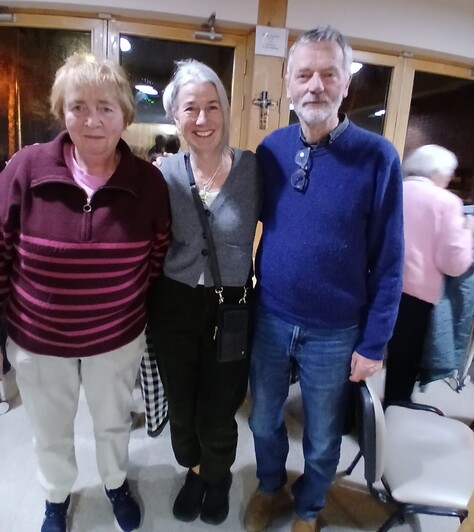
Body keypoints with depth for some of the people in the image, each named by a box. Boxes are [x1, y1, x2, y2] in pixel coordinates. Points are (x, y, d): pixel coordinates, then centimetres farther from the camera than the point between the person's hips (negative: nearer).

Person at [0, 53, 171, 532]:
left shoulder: (148, 180, -14)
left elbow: (158, 254, 0)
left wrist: (129, 299, 1)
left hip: (119, 337, 1)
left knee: (114, 422, 26)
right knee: (50, 433, 24)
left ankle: (116, 484, 58)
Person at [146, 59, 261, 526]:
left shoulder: (252, 168, -9)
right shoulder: (165, 172, -4)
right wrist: (151, 302, -2)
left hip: (232, 309, -1)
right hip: (174, 307, 2)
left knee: (218, 412, 13)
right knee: (181, 407, 19)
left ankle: (218, 475, 48)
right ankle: (194, 469, 51)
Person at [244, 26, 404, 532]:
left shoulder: (376, 157, -13)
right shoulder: (271, 148, -3)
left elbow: (388, 259, -10)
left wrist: (373, 343, -8)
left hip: (335, 332, -2)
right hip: (269, 319, 3)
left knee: (322, 436, 20)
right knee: (263, 420, 22)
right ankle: (269, 486, 53)